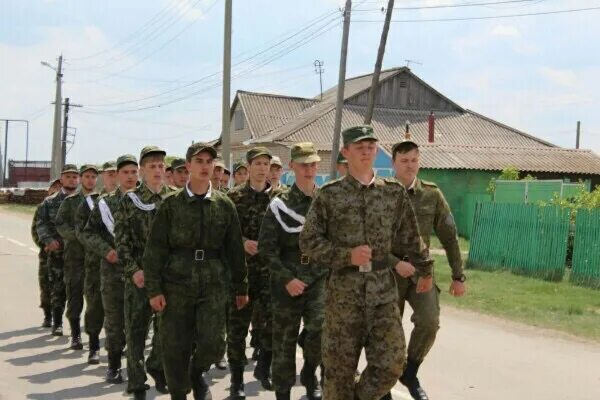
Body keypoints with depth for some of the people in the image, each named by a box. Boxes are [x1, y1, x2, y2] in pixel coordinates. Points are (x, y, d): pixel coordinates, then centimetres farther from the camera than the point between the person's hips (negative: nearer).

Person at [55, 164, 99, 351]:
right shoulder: (70, 201, 7)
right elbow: (60, 225, -1)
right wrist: (78, 235, -16)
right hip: (75, 254, -1)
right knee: (75, 294, 0)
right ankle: (75, 335, 7)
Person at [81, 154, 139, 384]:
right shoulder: (106, 203, 5)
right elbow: (88, 233, 6)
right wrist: (106, 250, -8)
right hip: (113, 270, 1)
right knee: (114, 321, 7)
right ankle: (114, 365, 20)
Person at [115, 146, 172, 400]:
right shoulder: (129, 200, 1)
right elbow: (121, 240, -3)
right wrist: (133, 270, -13)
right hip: (139, 274, -1)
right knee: (136, 329, 3)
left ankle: (156, 365, 31)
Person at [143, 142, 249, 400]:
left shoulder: (224, 205, 5)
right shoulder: (172, 204, 1)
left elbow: (234, 249, 9)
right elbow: (155, 249, -1)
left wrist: (240, 287, 11)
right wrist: (154, 289, -7)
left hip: (214, 284, 1)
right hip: (177, 284, 0)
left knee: (213, 344, -9)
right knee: (175, 348, 4)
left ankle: (197, 373, 24)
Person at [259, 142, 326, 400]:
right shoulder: (279, 204, -2)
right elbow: (266, 247, -5)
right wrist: (286, 278, -12)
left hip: (320, 279, 1)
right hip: (287, 282, -1)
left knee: (321, 328, -16)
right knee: (284, 340, 5)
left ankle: (309, 372, 14)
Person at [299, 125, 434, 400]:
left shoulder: (394, 192, 6)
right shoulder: (329, 195, -2)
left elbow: (410, 237, 16)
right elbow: (308, 241, -4)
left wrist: (424, 270, 21)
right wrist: (346, 256, -15)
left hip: (384, 291, 2)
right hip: (343, 291, -2)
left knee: (391, 363, -1)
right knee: (339, 367, 6)